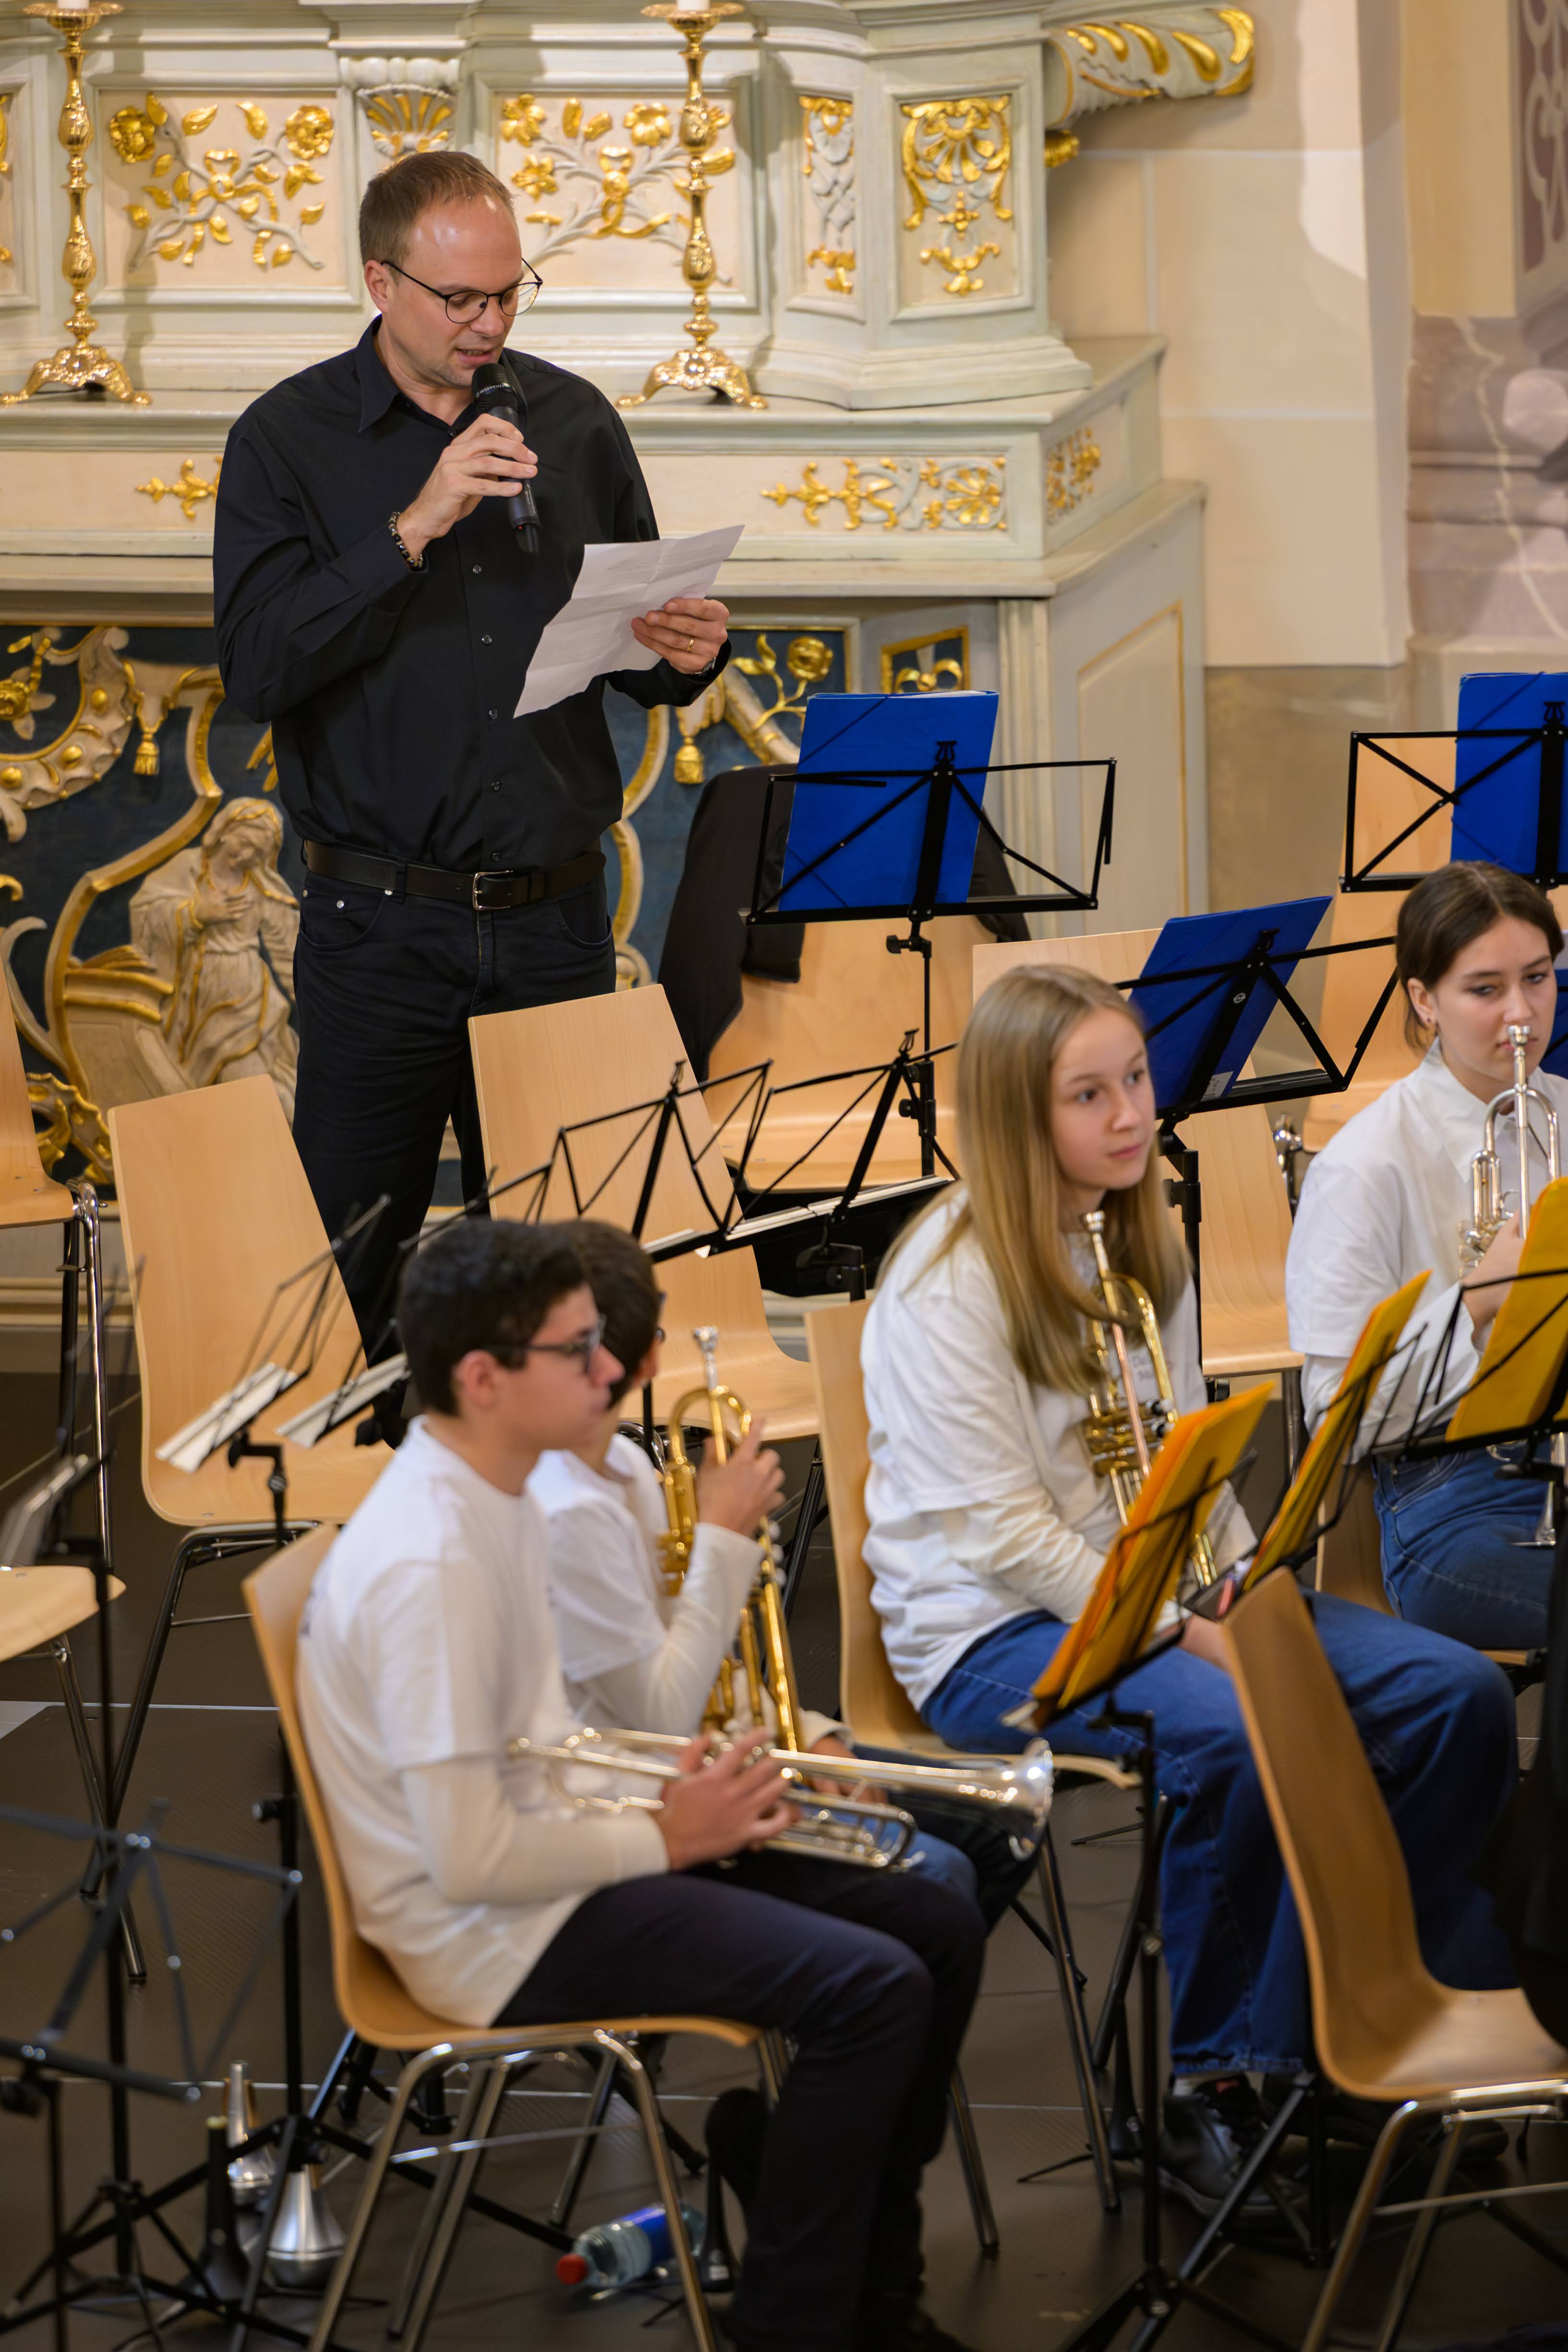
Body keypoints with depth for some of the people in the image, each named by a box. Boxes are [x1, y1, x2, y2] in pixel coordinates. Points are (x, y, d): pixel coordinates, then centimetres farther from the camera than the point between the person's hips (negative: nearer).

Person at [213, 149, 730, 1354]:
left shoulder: (576, 425, 9)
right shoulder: (289, 440, -1)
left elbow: (639, 658, 17)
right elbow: (257, 666, -14)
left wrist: (688, 654, -7)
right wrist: (415, 528, -20)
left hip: (558, 922, 3)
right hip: (381, 927, -3)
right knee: (349, 1273, -1)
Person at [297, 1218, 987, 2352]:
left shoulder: (500, 1501, 8)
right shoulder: (429, 1564, -25)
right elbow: (472, 1861, -26)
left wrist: (691, 1792, 0)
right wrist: (662, 1839, -13)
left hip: (559, 1854, 10)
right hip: (498, 1934, -10)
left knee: (938, 1928, 7)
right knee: (873, 1990, -21)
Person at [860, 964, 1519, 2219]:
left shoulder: (1145, 1245, 10)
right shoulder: (948, 1284, -14)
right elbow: (1005, 1535, -18)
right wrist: (1189, 1634, -22)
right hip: (1001, 1631, -8)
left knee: (1460, 1696, -11)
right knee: (1242, 1738, -36)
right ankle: (1209, 2088, -21)